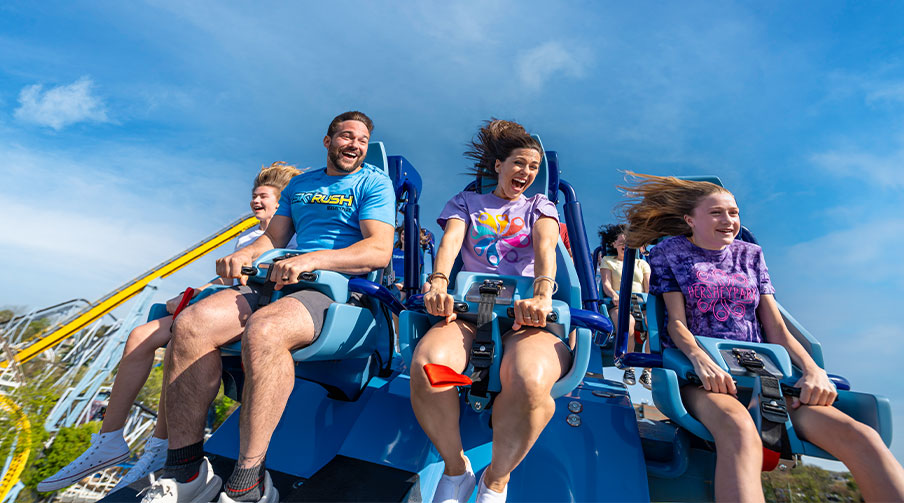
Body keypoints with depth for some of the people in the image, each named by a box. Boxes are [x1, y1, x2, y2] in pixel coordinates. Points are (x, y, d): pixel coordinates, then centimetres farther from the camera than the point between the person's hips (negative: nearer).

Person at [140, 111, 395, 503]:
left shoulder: (375, 183, 7)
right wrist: (244, 254, 0)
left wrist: (312, 259, -20)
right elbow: (273, 238, 24)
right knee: (191, 325, -18)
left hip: (341, 286, -5)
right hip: (281, 281, 6)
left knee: (263, 331, -36)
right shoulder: (299, 184, 26)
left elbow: (380, 250, -8)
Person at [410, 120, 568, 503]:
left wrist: (542, 294, -23)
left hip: (526, 310, 0)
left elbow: (545, 246, 0)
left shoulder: (540, 206, 23)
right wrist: (438, 283, -20)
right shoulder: (466, 202, 24)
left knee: (528, 381, -36)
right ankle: (456, 469, -3)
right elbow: (451, 240, 3)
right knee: (426, 366, -34)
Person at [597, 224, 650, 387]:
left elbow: (650, 288, 13)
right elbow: (606, 284, 3)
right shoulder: (607, 261, 20)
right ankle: (628, 368, -23)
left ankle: (647, 372, -21)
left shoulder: (642, 263, 26)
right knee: (627, 322, -38)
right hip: (618, 305, -2)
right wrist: (614, 295, -21)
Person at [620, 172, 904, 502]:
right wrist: (700, 359, -22)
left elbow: (776, 327, 15)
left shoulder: (750, 255, 21)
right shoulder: (669, 252, 10)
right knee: (740, 432, -39)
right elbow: (677, 321, -1)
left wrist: (812, 369, -5)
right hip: (699, 374, -4)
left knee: (860, 437, -23)